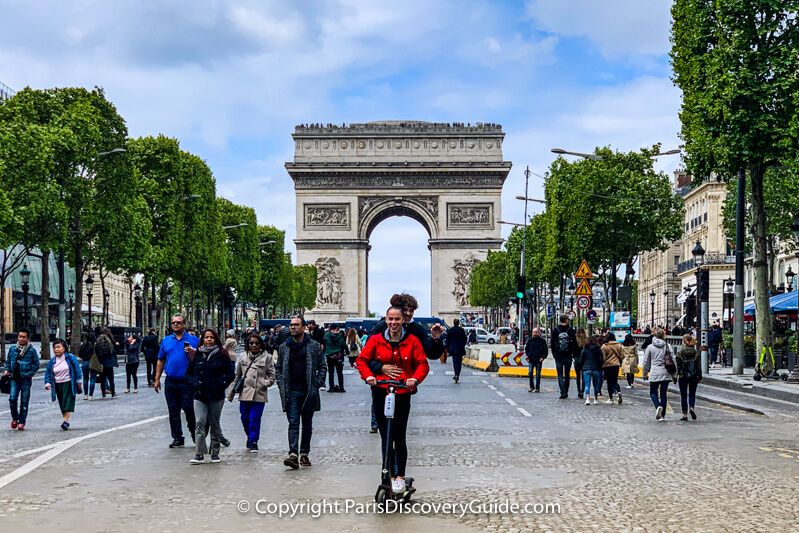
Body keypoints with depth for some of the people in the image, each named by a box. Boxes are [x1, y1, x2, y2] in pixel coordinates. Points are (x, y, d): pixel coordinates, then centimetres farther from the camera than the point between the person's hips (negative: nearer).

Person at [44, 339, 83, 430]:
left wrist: (78, 381, -1)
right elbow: (47, 373, 11)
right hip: (58, 386, 4)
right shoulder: (52, 361, 5)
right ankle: (66, 422, 13)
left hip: (69, 384, -4)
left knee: (68, 402, -14)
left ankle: (66, 422, -22)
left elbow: (77, 369, 0)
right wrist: (47, 383, -2)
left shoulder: (70, 358, -4)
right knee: (62, 404, 6)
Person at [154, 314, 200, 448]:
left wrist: (193, 352, -17)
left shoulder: (194, 340, 3)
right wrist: (157, 379, 13)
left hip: (188, 382, -3)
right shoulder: (166, 340, 13)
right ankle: (177, 438, 13)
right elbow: (161, 361, 16)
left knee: (189, 408, -5)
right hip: (171, 382, 3)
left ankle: (194, 431, 18)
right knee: (173, 411, 4)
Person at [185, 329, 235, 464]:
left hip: (216, 395, -1)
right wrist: (194, 384, -2)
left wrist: (222, 384, -8)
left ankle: (215, 453, 16)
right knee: (199, 423, -10)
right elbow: (188, 373, 15)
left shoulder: (222, 355, 3)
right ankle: (199, 454, -12)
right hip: (200, 395, 1)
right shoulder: (196, 355, 7)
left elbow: (230, 373, 5)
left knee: (215, 424, 6)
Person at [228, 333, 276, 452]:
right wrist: (231, 393, 17)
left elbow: (272, 375, 8)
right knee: (245, 419, 8)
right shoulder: (243, 357, 11)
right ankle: (250, 437, 31)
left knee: (255, 418, -7)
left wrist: (266, 383, -11)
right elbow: (236, 375, 16)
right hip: (245, 393, 3)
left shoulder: (267, 357, 3)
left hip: (259, 394, -3)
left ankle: (253, 441, 5)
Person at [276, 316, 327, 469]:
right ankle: (293, 455, -18)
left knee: (307, 425, 7)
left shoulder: (314, 346, 4)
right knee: (293, 423, -10)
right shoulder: (284, 348, 9)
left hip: (309, 392, 0)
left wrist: (317, 384, -3)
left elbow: (322, 366, 7)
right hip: (291, 392, 0)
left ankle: (304, 454, 18)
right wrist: (281, 386, 4)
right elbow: (278, 368, 16)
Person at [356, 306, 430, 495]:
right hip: (381, 392, 2)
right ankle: (390, 476, 14)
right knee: (385, 438, 6)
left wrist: (415, 379, -16)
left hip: (402, 393, -2)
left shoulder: (412, 341, 1)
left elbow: (423, 364, 2)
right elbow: (361, 360, 7)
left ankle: (400, 477, 5)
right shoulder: (376, 340, 3)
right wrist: (368, 375, -11)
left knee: (399, 437, -4)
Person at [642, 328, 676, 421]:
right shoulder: (667, 346, 2)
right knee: (663, 393, 9)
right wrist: (674, 375, 9)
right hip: (666, 373, 2)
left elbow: (646, 362, 4)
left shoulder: (650, 347, 0)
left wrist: (645, 374, 16)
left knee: (653, 392, 11)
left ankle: (658, 406, -18)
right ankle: (663, 415, 9)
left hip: (654, 373, -2)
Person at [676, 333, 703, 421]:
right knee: (692, 394, 16)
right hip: (694, 377, 2)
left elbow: (677, 366, -6)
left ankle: (685, 415, 5)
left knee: (683, 395, 6)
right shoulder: (696, 353, -3)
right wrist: (700, 377, 10)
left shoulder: (680, 354, -9)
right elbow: (699, 366, 1)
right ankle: (691, 407, -9)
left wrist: (675, 377, 3)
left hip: (682, 377, -2)